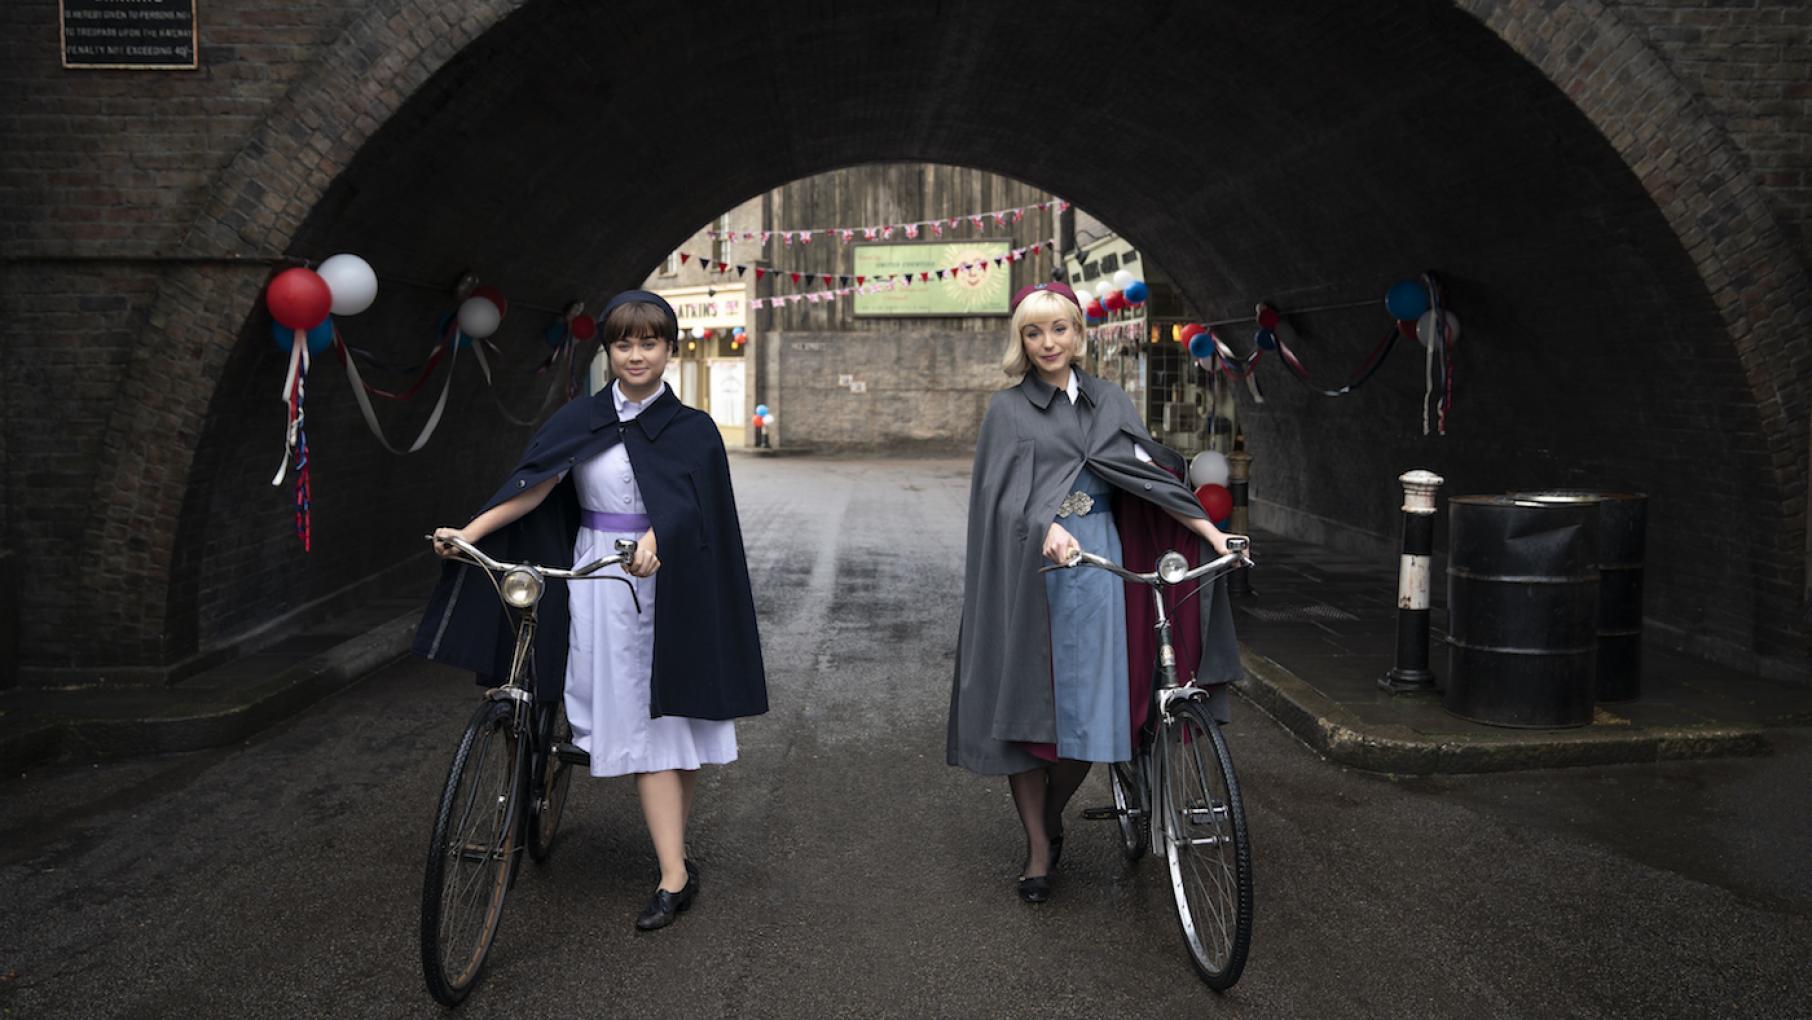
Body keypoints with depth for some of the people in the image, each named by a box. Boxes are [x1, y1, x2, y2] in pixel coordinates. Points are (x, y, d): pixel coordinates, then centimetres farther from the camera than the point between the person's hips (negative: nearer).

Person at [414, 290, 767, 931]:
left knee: (679, 718, 4)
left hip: (665, 582, 0)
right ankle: (675, 876, 1)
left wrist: (652, 542, -34)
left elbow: (682, 505, -14)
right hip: (600, 584, 1)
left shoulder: (691, 430, 1)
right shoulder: (581, 422, 7)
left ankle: (672, 846, 22)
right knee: (645, 729, -2)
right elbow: (535, 485, -1)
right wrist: (468, 532, -12)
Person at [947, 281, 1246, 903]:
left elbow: (1147, 472, 7)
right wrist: (1048, 529, -29)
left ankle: (1051, 822, 26)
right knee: (1025, 708, 0)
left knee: (1088, 711, -1)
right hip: (1026, 568, -2)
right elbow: (1008, 490, -9)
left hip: (1094, 566, 2)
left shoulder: (1109, 402, 14)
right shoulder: (1008, 410, 4)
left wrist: (1210, 530, -5)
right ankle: (1038, 850, 15)